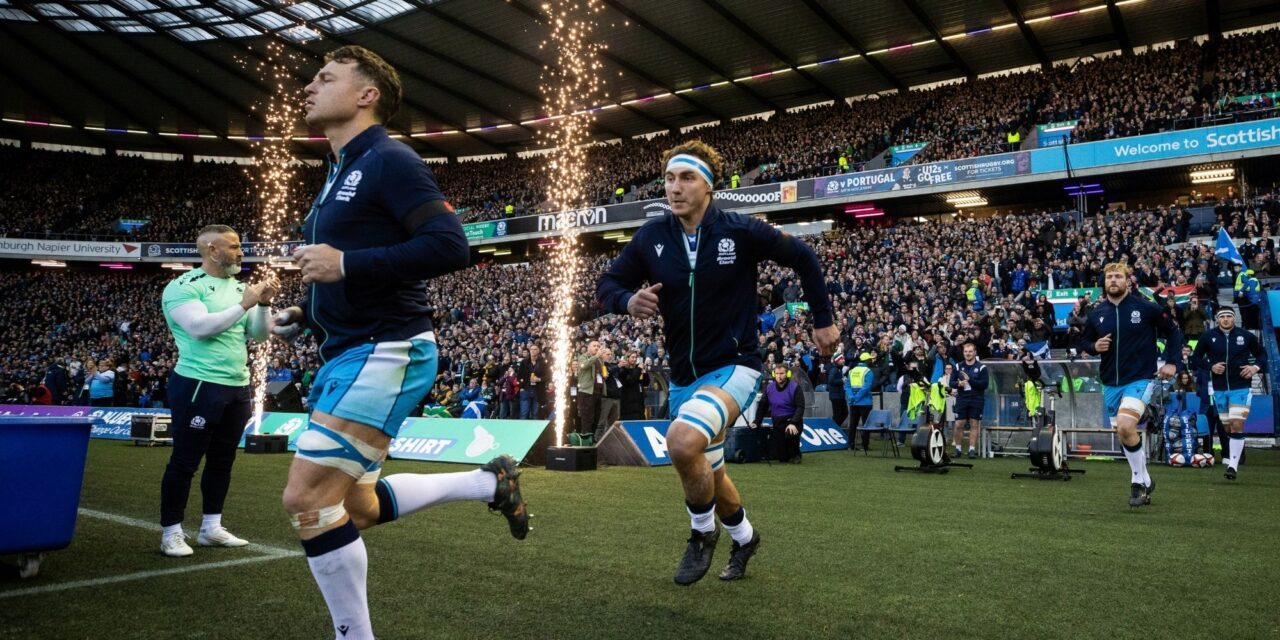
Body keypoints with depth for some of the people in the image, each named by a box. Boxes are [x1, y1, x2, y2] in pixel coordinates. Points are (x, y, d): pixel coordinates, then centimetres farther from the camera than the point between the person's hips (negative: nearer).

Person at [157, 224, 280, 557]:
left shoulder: (239, 287, 11)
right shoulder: (183, 287, -9)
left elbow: (259, 334, 9)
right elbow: (199, 327, -23)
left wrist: (264, 303, -8)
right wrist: (244, 305, -21)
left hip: (237, 387, 7)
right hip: (198, 386, -7)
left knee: (222, 461, 13)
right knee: (184, 461, 0)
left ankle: (211, 528, 23)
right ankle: (171, 533, 10)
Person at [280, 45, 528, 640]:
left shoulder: (389, 160, -10)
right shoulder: (339, 175, 18)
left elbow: (449, 246, -23)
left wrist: (344, 264, -23)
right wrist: (302, 316, 12)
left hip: (385, 353, -10)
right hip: (346, 356, 10)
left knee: (307, 499, -11)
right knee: (356, 506, 14)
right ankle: (489, 482, 26)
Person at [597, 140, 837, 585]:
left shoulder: (741, 231, -13)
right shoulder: (652, 237, -4)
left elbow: (803, 257, 1)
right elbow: (607, 284, 1)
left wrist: (823, 320, 4)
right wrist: (629, 301, -22)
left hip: (733, 366, -5)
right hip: (683, 375, 5)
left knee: (683, 440, -32)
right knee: (708, 475, 19)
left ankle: (703, 533, -2)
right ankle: (744, 537, 50)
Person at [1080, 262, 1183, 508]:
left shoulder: (1145, 307, -7)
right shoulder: (1096, 313, 3)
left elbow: (1173, 331, 3)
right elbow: (1084, 340, 15)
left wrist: (1173, 362, -4)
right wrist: (1095, 346, -7)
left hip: (1139, 379, -5)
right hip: (1110, 383, 5)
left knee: (1125, 428, -24)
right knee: (1124, 434, 13)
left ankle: (1138, 481, -2)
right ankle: (1145, 481, 33)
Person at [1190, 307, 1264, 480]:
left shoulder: (1246, 336, 0)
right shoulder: (1209, 337, 2)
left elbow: (1262, 354, 13)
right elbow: (1195, 358, 9)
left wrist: (1256, 367, -6)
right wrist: (1210, 366, -8)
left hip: (1241, 388, -2)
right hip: (1219, 389, 2)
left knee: (1237, 425, -13)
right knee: (1227, 427, 11)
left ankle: (1233, 466, -11)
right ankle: (1228, 459, 25)